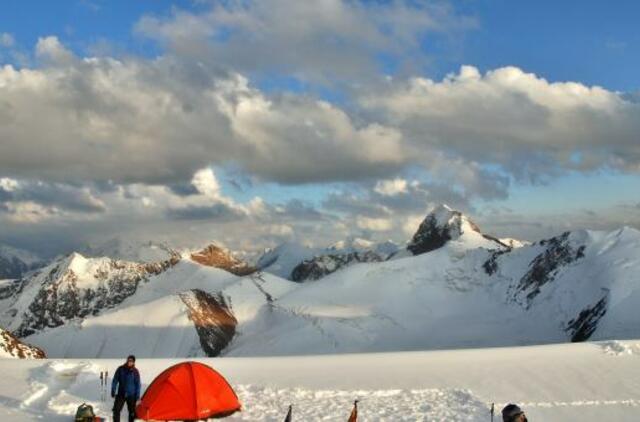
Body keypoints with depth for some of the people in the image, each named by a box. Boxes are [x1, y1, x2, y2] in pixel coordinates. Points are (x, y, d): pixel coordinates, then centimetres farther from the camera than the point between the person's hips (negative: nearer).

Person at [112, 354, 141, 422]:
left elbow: (138, 384, -2)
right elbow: (115, 381, 1)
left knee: (132, 412, 5)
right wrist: (113, 391, -4)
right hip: (121, 394, 1)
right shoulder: (120, 369, -5)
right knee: (116, 410, -8)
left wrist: (137, 396, -6)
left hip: (131, 396, -1)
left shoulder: (135, 372, -6)